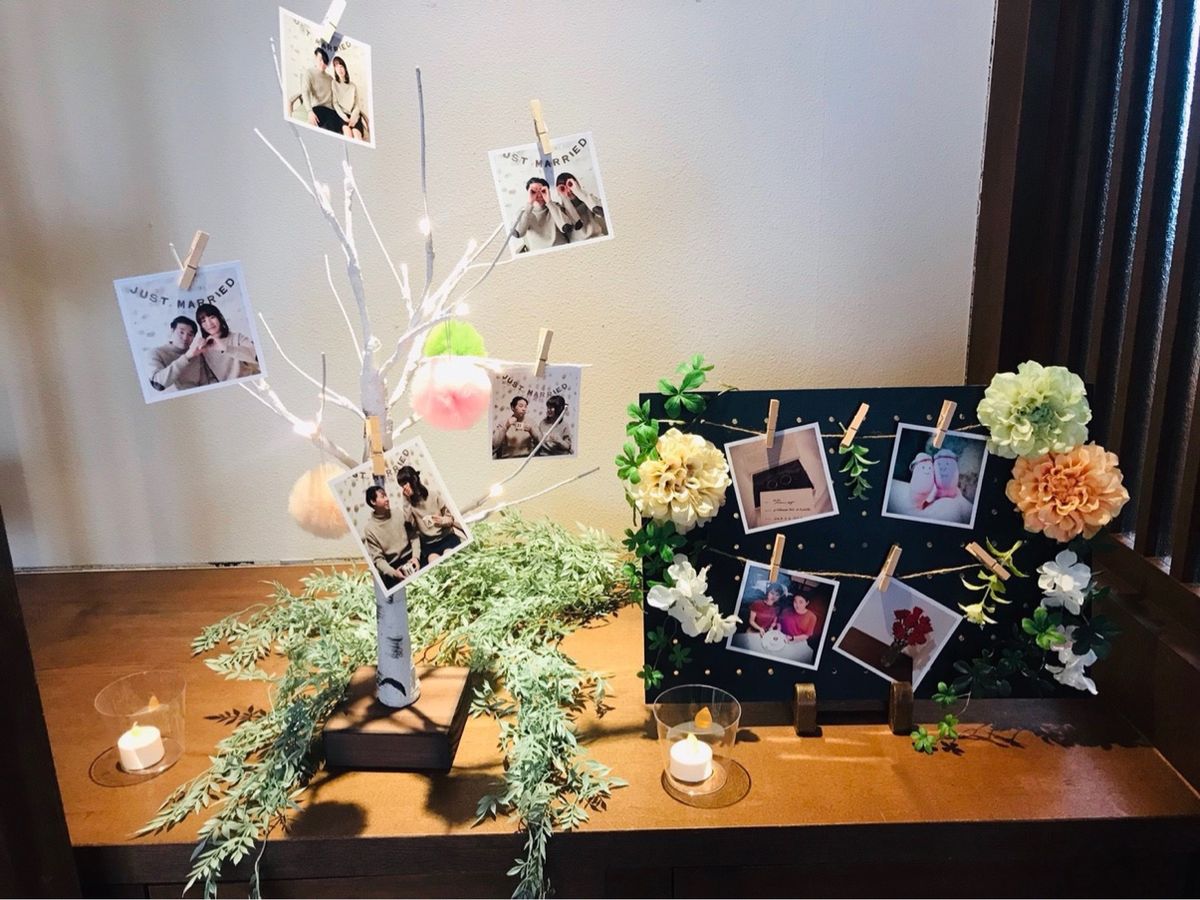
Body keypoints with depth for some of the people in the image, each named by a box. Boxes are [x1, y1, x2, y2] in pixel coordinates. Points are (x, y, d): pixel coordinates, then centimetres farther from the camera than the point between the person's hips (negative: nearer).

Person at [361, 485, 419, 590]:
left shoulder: (399, 514, 5)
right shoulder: (370, 529, -2)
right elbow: (377, 558, -4)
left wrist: (416, 556, -10)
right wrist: (393, 572, -19)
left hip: (411, 559, 3)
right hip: (393, 567, -3)